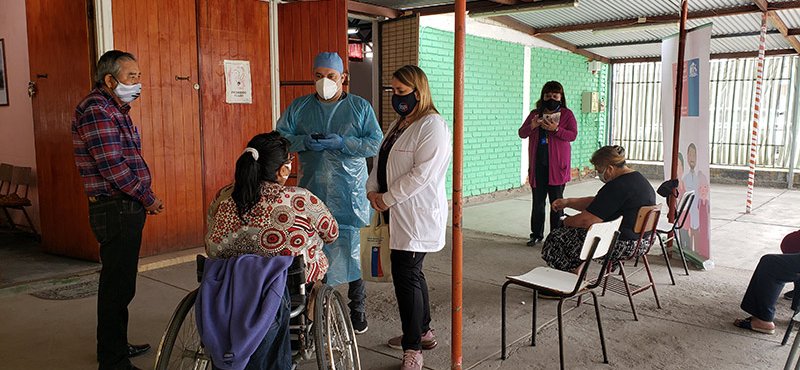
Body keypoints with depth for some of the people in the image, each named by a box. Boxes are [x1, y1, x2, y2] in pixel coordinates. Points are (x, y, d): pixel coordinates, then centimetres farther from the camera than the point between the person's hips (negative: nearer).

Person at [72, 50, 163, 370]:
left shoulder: (114, 109, 16)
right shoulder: (96, 111, -15)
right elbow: (112, 166, -21)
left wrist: (143, 197, 10)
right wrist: (147, 198, -13)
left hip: (125, 208, 10)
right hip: (116, 210, -10)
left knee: (119, 281, 19)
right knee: (118, 285, -3)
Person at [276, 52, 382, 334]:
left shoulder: (361, 107, 5)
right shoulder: (299, 107, 10)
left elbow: (376, 143, -3)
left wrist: (341, 143, -16)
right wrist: (305, 142, -13)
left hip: (349, 195, -2)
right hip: (311, 192, 2)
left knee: (351, 251, 3)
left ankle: (357, 309, 18)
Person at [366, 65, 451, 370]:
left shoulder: (432, 125, -13)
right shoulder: (399, 125, 17)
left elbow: (422, 173, -21)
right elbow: (381, 162, 17)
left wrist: (387, 198, -17)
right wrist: (373, 191, 0)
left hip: (418, 216, -9)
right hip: (400, 215, 9)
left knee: (405, 275, -8)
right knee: (411, 272, 17)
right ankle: (423, 332, 33)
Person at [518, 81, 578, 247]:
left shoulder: (567, 114, 4)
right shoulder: (535, 114, 13)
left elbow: (573, 135, -7)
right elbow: (521, 133, 9)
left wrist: (556, 129, -22)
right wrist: (532, 126, -11)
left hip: (557, 165, -3)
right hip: (538, 164, 3)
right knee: (538, 201, 7)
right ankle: (536, 234, 17)